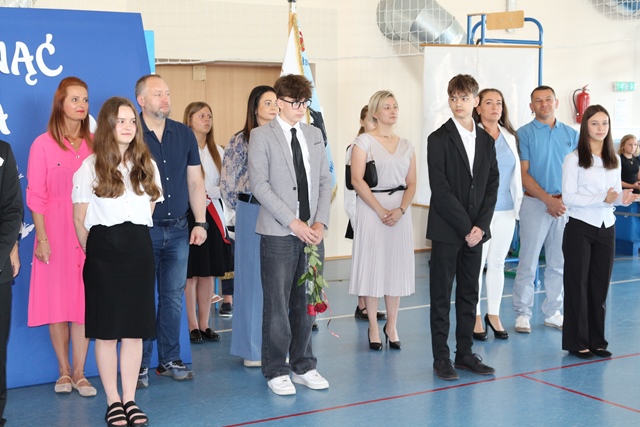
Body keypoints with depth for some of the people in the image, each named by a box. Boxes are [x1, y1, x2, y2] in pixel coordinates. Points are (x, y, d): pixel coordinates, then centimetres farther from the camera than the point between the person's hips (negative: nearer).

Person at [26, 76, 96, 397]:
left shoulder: (95, 144, 9)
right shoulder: (43, 145, 0)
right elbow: (36, 196, -2)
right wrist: (41, 238, -9)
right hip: (56, 232, -2)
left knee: (84, 302, 1)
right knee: (57, 302, 2)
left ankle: (79, 373, 8)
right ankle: (64, 372, 15)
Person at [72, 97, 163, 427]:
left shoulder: (147, 165, 11)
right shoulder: (91, 166, 0)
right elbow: (79, 218, 2)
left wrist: (136, 242, 10)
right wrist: (93, 250, 3)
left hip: (139, 250, 3)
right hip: (104, 251, -3)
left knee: (135, 328, 4)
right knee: (107, 330, 0)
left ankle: (130, 400, 12)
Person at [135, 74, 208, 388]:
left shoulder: (184, 134, 8)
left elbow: (195, 181, 12)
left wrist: (200, 222, 6)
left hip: (178, 229, 4)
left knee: (173, 298, 9)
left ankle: (170, 360, 20)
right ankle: (139, 365, 12)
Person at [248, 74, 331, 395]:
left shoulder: (314, 135, 13)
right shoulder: (261, 136, -2)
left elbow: (325, 182, 11)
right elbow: (259, 184, -10)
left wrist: (320, 223, -2)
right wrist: (293, 222, -15)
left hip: (312, 232, 5)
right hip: (278, 233, -4)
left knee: (306, 302, 10)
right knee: (277, 305, 0)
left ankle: (303, 366, 21)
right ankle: (276, 371, 12)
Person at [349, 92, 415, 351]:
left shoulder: (406, 145, 12)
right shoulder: (364, 141, -1)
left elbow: (411, 183, 8)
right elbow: (357, 180, -9)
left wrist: (400, 210, -9)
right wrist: (381, 210, -14)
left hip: (400, 210, 4)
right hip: (371, 209, -4)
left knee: (397, 267, 7)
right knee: (372, 265, 0)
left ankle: (392, 326, 19)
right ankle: (373, 328, 12)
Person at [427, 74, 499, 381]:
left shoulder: (486, 140, 10)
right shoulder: (439, 139, -6)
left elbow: (492, 185, 7)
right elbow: (440, 190, -12)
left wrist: (480, 226, -5)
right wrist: (465, 227, -14)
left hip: (475, 230, 5)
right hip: (446, 230, -5)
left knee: (469, 293, 10)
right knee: (442, 295, 2)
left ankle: (465, 353, 20)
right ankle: (441, 358, 8)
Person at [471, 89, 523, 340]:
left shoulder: (510, 137, 10)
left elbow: (516, 173, 15)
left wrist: (519, 204, 12)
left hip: (506, 210, 5)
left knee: (498, 263, 12)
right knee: (476, 263, 0)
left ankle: (494, 315, 22)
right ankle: (475, 317, 12)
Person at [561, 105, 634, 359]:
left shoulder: (614, 160, 9)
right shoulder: (574, 159, -7)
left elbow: (616, 194, 13)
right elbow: (569, 197, -13)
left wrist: (623, 197, -10)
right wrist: (601, 199, -23)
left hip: (606, 228, 5)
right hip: (580, 227, -5)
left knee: (600, 284, 8)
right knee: (577, 284, 1)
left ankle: (596, 341, 17)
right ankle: (577, 342, 10)